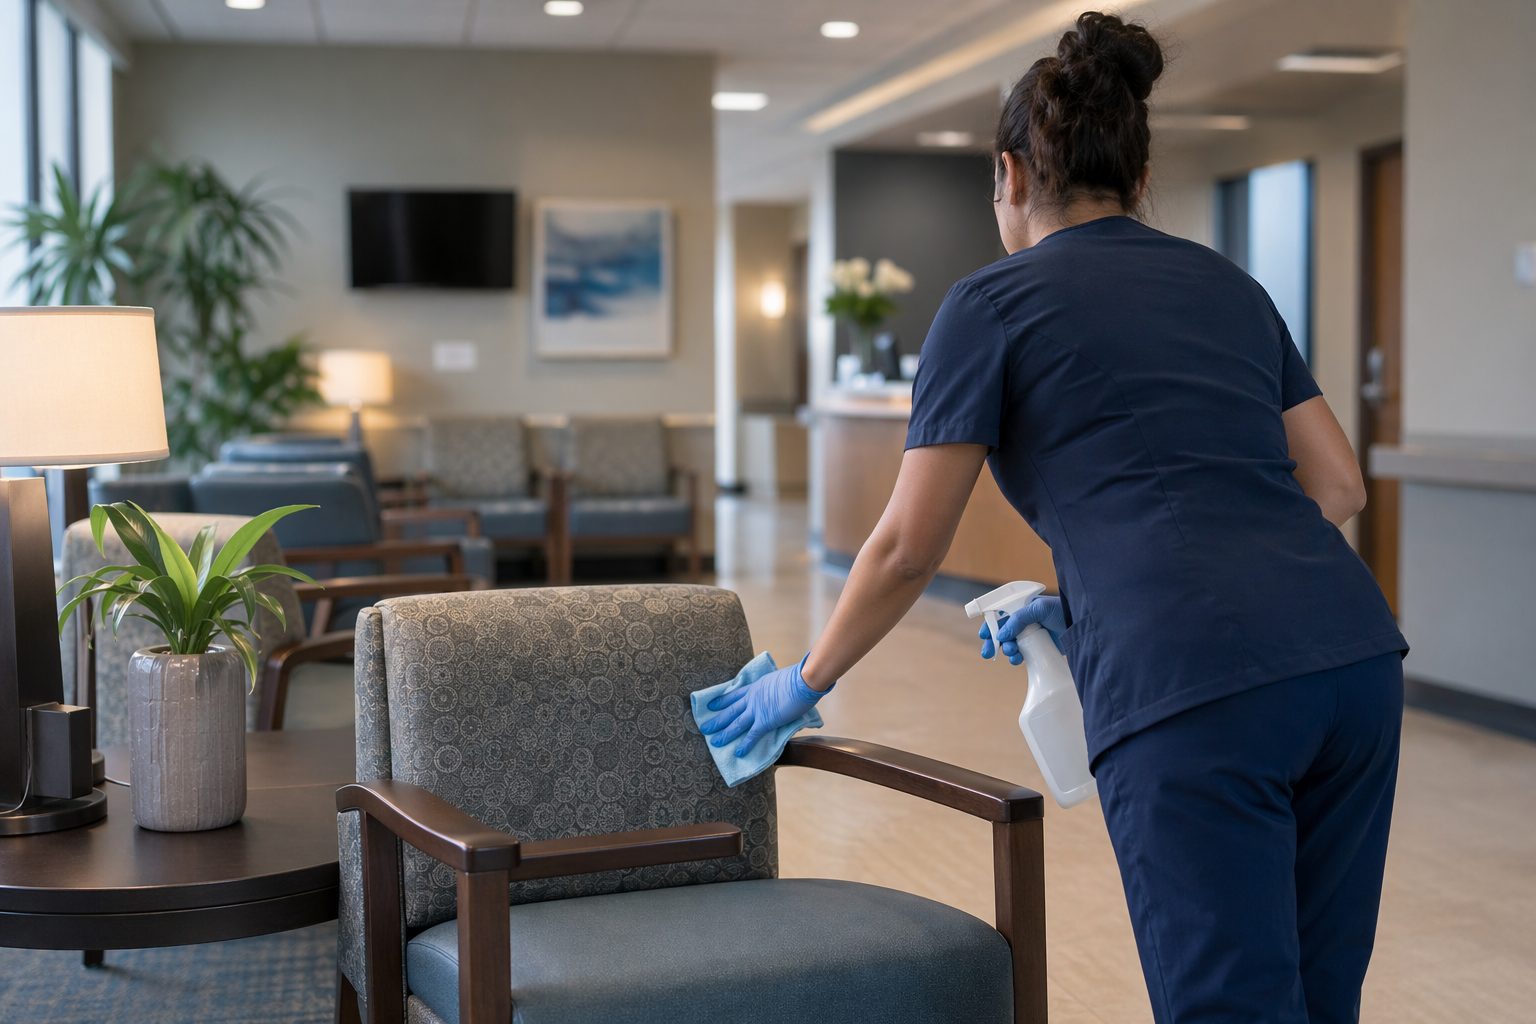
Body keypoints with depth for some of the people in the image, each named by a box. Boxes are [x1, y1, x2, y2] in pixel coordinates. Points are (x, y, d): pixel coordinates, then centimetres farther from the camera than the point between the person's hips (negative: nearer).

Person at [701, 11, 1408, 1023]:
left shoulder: (995, 303, 6)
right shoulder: (1226, 282, 22)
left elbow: (908, 549, 6)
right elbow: (1337, 488, 20)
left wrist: (803, 684, 22)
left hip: (1193, 689, -7)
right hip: (1354, 649, 7)